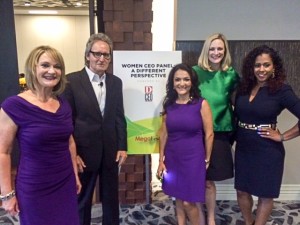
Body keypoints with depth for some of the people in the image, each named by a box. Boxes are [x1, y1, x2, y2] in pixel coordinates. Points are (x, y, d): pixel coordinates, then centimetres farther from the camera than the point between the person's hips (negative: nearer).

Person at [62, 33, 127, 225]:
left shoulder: (116, 82, 4)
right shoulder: (71, 81, -9)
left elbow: (119, 117, 6)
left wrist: (122, 147, 2)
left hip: (110, 151, 4)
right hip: (84, 152, -3)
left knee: (111, 198, 18)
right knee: (81, 200, 16)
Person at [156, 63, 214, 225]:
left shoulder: (201, 104, -9)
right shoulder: (168, 104, 1)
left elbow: (209, 134, -5)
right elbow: (164, 134, 4)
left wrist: (207, 159, 0)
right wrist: (161, 160, 5)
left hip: (193, 158, -3)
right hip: (172, 158, 4)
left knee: (189, 202, 0)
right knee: (179, 199, 15)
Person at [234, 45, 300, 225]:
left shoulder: (282, 90, -11)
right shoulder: (244, 88, 2)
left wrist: (283, 137, -13)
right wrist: (235, 135, -2)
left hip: (267, 150, -5)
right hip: (243, 148, 5)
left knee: (265, 194, 12)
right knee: (242, 190, 16)